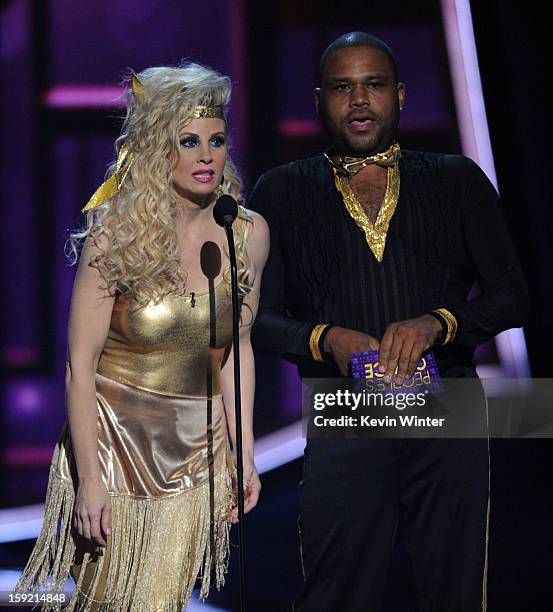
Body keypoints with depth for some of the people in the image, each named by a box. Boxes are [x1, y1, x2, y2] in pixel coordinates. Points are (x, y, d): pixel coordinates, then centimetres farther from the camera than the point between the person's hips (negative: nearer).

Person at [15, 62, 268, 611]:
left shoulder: (248, 234, -2)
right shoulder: (115, 237, -13)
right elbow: (80, 366, -12)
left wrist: (244, 451, 7)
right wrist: (89, 478, -15)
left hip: (197, 452, 3)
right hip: (114, 442, -3)